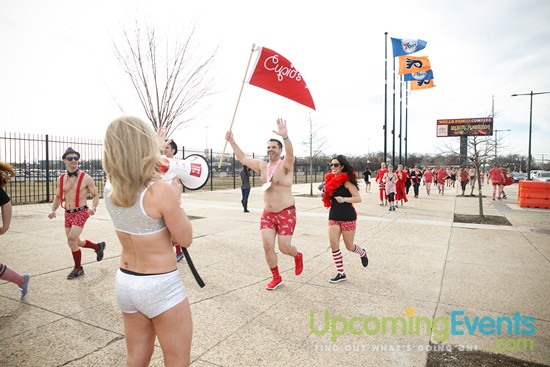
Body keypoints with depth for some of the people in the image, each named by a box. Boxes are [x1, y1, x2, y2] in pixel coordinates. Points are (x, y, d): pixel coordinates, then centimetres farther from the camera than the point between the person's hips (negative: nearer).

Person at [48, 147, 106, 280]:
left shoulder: (86, 178, -10)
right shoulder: (61, 179, 4)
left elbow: (95, 195, -4)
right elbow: (58, 196, 16)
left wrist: (93, 207, -23)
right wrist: (53, 210, 0)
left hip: (81, 212, -6)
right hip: (68, 213, 6)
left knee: (71, 240, -13)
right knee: (75, 242, 13)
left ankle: (78, 268, 8)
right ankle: (98, 246, 40)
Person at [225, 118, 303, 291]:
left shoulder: (285, 165, -12)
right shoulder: (262, 166, 5)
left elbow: (290, 154, -35)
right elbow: (243, 158, 10)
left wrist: (285, 136, -53)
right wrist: (232, 143, -2)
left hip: (286, 213, -5)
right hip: (267, 214, 5)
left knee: (284, 247, -1)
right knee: (267, 247, 1)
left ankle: (298, 256, 36)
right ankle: (276, 278, 21)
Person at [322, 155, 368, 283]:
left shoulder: (346, 181, -12)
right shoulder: (330, 180, 7)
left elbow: (358, 198, -16)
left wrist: (344, 199, -29)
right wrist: (324, 195, -1)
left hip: (347, 217, -5)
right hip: (333, 217, 5)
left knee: (349, 246, 8)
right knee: (333, 245, -4)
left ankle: (362, 253, 43)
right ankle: (340, 273, 10)